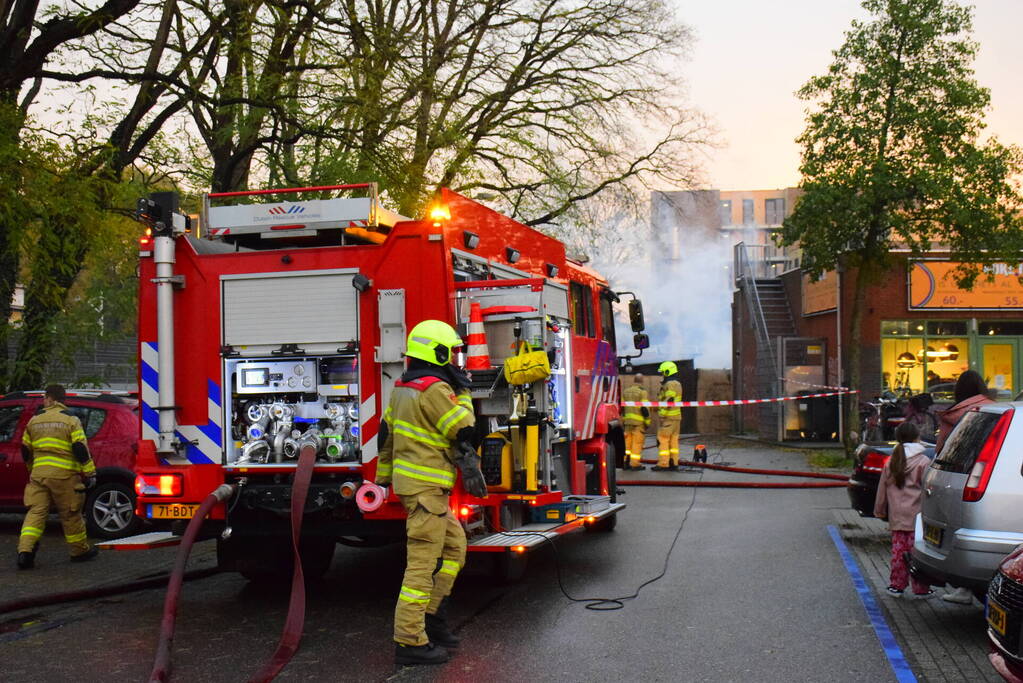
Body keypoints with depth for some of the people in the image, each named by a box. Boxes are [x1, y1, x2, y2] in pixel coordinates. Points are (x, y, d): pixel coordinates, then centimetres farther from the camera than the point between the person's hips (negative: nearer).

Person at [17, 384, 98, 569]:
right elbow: (81, 449, -10)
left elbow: (26, 451, 20)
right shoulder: (70, 420, -2)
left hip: (38, 473, 3)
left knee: (36, 511, 3)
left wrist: (32, 469, 35)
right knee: (70, 514, 7)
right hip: (64, 474, -3)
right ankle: (80, 551, 19)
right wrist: (89, 474, -5)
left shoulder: (34, 421, 12)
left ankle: (25, 551, -12)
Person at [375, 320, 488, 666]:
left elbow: (386, 433, 20)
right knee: (423, 562, -8)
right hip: (426, 486, -10)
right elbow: (465, 431, -13)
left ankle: (430, 612, 22)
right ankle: (410, 642, -6)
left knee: (455, 546, 19)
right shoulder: (434, 389, -17)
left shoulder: (403, 388, 13)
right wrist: (462, 394, 1)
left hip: (410, 480, 10)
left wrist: (384, 477, 27)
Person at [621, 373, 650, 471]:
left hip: (628, 420, 6)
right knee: (637, 442, -1)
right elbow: (644, 408, -13)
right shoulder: (642, 392, -8)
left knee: (628, 441, 12)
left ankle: (625, 462, 13)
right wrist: (647, 422, -6)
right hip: (639, 422, -6)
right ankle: (635, 464, 1)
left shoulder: (626, 391, 12)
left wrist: (623, 420, 18)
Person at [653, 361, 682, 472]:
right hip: (677, 416, 10)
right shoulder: (677, 384, 17)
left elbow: (669, 401, -21)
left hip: (668, 416, -10)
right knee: (673, 440, 9)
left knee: (662, 439, -6)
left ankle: (663, 464, -8)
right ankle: (674, 463, 9)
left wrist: (662, 415, -21)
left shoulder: (670, 384, -14)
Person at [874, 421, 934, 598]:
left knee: (898, 549, 11)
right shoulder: (923, 461, -7)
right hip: (917, 516, -4)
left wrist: (880, 511, 23)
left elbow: (882, 489, 14)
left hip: (897, 516, 4)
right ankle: (921, 588, 6)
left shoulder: (891, 462, 9)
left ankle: (896, 584, 15)